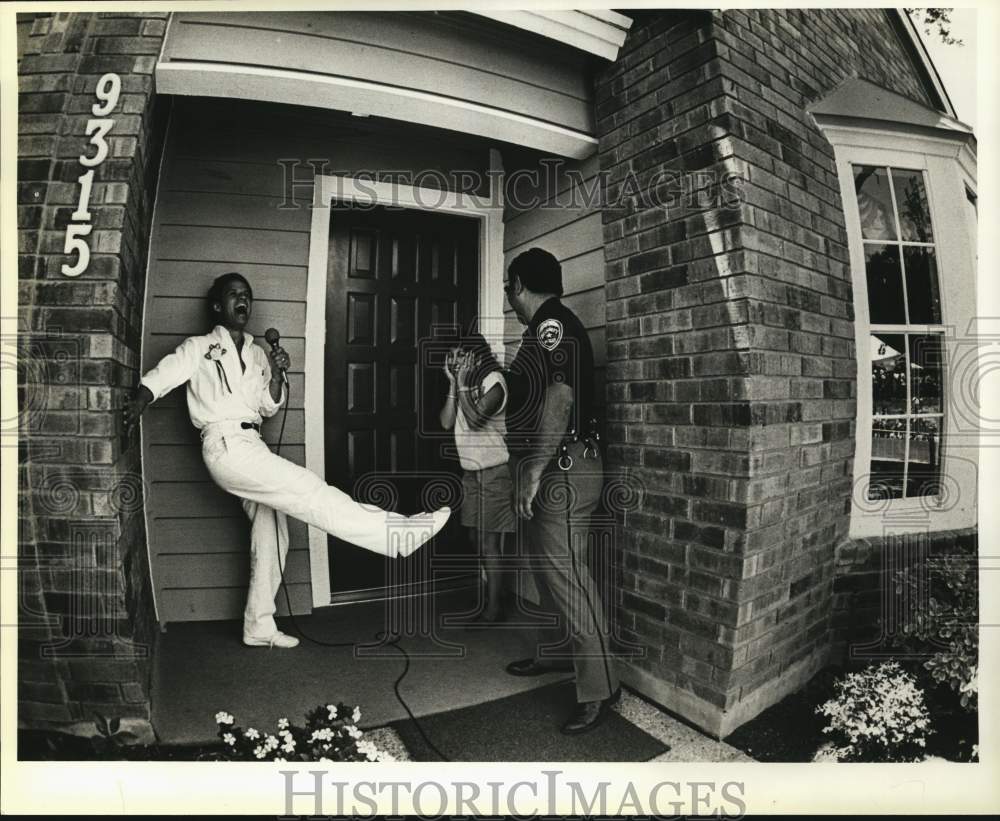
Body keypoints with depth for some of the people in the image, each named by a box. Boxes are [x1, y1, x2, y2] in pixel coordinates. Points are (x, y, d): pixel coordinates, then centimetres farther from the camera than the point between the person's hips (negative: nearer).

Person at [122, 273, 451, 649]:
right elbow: (161, 376, -5)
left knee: (272, 536, 6)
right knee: (309, 490, -20)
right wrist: (138, 400, -24)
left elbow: (269, 406, 14)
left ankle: (259, 627, 17)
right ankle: (396, 533, -24)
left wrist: (277, 375, -3)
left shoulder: (256, 354, 21)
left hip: (252, 447, 7)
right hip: (226, 445, -7)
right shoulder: (200, 347, 6)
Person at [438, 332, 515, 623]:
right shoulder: (465, 383, 10)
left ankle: (493, 607, 7)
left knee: (489, 543, -4)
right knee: (476, 539, 14)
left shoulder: (494, 381, -12)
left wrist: (463, 384, -16)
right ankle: (483, 597, 29)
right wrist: (453, 384, -4)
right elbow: (446, 422, 0)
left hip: (493, 472, -8)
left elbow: (474, 419, -23)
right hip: (470, 471, 8)